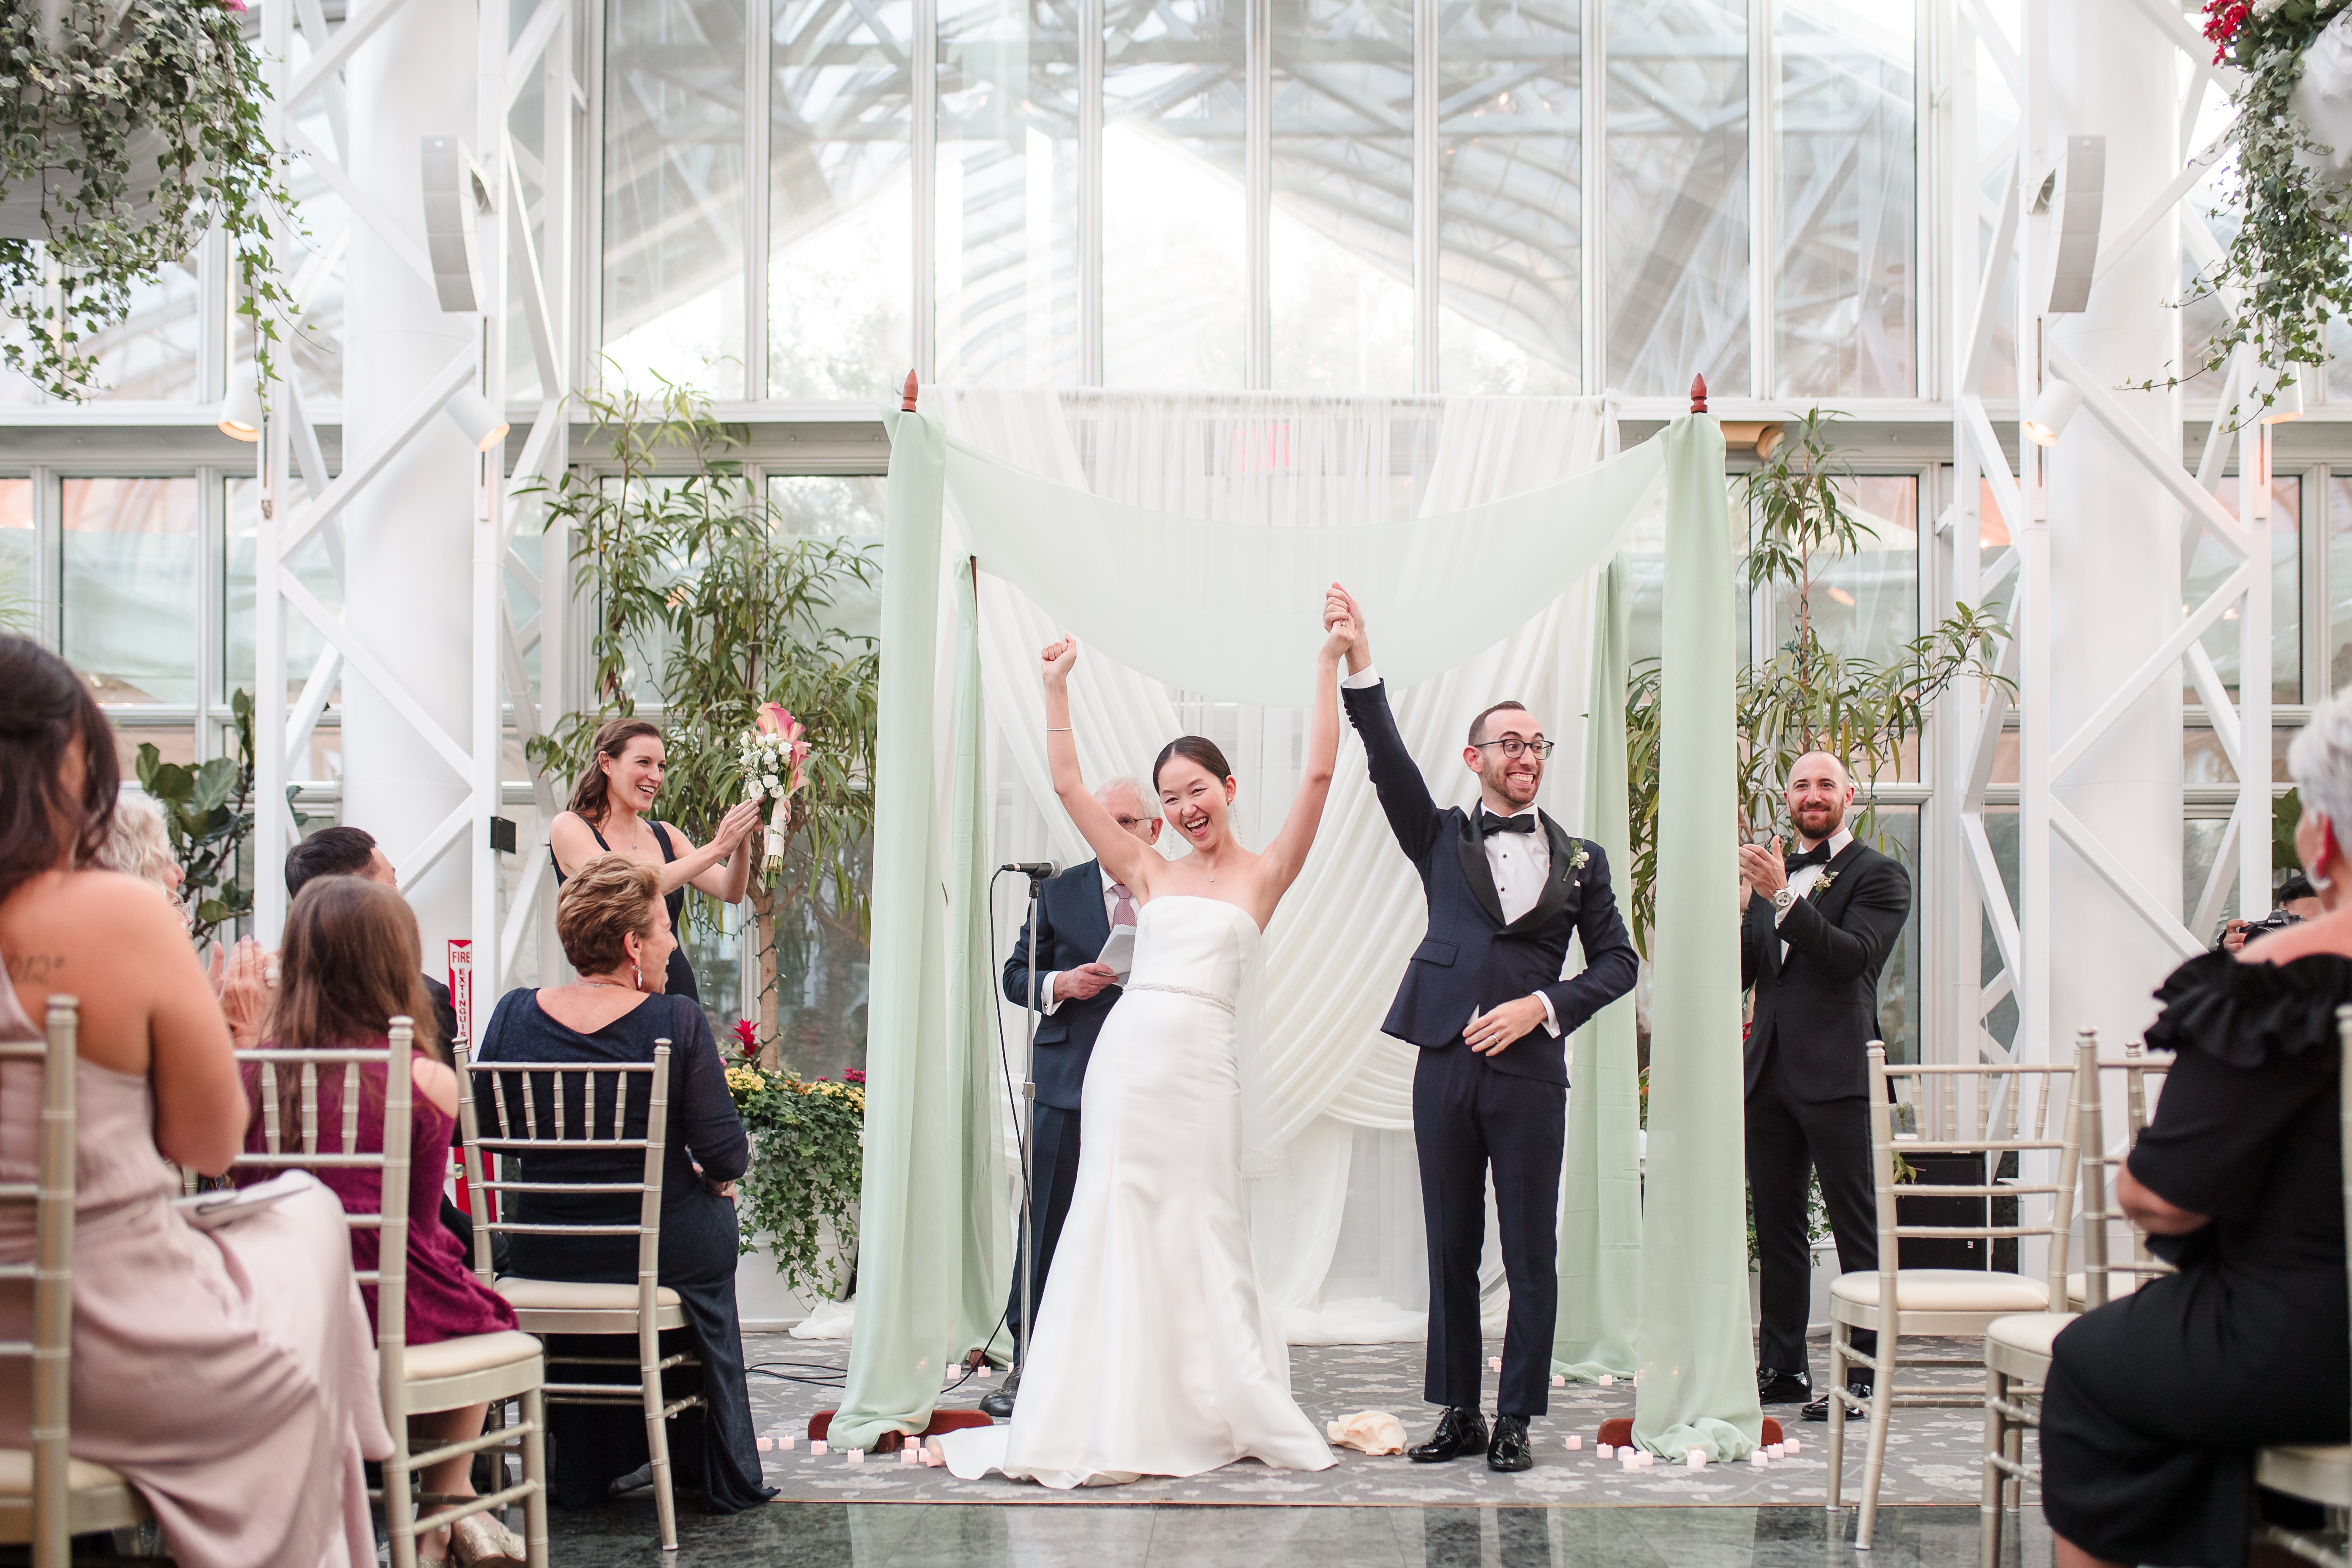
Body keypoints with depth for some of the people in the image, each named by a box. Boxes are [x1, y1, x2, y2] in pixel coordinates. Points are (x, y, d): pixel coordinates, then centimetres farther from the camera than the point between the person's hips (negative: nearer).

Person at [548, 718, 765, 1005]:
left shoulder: (665, 835, 15)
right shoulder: (569, 827, -1)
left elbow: (730, 892, 4)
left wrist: (742, 839, -15)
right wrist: (717, 848, -19)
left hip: (677, 992, 5)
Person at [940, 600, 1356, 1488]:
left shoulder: (1263, 875, 6)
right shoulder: (1148, 874, 14)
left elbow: (1318, 776, -3)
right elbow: (1068, 786, 12)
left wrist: (1328, 667, -6)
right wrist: (1056, 689, 11)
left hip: (1202, 1062, -3)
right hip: (1127, 1049, 3)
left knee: (1198, 1231, 1)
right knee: (1115, 1224, 1)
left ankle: (1218, 1413, 13)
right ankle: (1117, 1420, 5)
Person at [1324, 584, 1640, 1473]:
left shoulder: (1579, 859, 11)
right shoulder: (1443, 839, 11)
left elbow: (1617, 963, 10)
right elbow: (1388, 762, -2)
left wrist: (1541, 1006, -6)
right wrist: (1359, 664, -14)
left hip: (1531, 1072, -1)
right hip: (1446, 1066, 1)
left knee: (1530, 1256, 0)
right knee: (1450, 1251, 7)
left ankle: (1516, 1419, 8)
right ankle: (1459, 1415, 15)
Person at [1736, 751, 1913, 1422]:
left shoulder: (1878, 876, 0)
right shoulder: (1769, 875, 17)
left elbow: (1853, 956, -16)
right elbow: (1740, 977, 13)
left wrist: (1783, 898, -23)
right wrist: (1737, 912, -6)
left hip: (1836, 1075, -6)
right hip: (1770, 1072, 6)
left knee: (1857, 1231, -3)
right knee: (1778, 1231, 11)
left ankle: (1864, 1373, 0)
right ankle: (1782, 1367, 17)